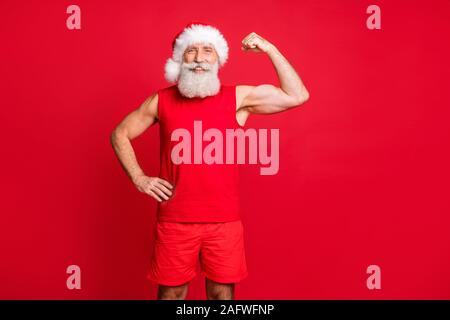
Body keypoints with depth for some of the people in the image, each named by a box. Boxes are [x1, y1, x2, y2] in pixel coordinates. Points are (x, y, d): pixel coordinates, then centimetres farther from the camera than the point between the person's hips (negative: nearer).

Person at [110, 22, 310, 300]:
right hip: (175, 221, 0)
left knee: (222, 292, 13)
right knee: (171, 291, 14)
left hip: (224, 221, 0)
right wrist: (139, 178, 1)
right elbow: (120, 135, 11)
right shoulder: (162, 100, 0)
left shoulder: (239, 98, -1)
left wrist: (269, 49, -6)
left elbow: (298, 96, -4)